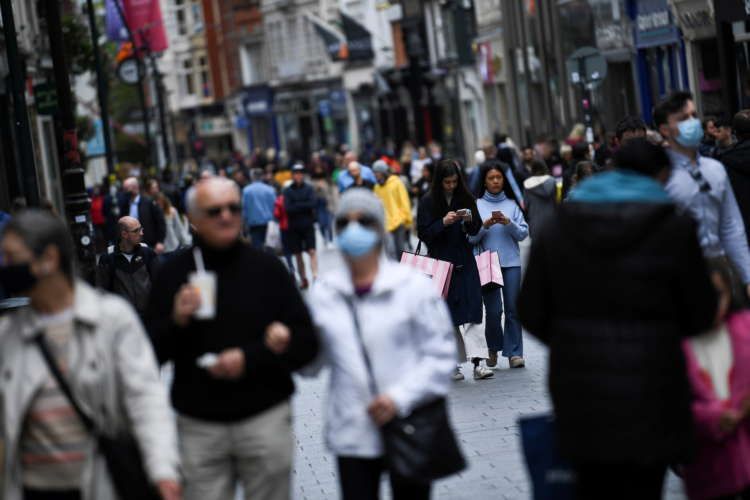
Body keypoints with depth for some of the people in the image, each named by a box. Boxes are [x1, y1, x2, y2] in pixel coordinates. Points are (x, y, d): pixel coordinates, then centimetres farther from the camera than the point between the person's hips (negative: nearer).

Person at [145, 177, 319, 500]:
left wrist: (251, 359, -13)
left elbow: (306, 343, 1)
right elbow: (151, 353, 3)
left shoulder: (266, 268, 2)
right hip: (198, 423, 0)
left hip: (265, 416, 0)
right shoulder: (173, 274, 3)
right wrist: (176, 321, -16)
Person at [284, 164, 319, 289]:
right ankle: (303, 280, 14)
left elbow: (313, 203, -10)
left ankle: (315, 276, -20)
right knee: (298, 254, 6)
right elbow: (287, 208, -9)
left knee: (312, 251, -13)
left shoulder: (309, 188, 3)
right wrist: (304, 206, -11)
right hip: (294, 227, 1)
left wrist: (297, 206, -10)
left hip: (308, 225, -1)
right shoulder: (287, 191, 2)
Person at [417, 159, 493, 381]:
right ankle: (453, 364, 8)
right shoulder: (428, 202, -2)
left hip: (465, 262, 2)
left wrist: (469, 220, -11)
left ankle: (478, 362, -13)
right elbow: (423, 233, -5)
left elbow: (476, 230, 11)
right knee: (448, 315, 1)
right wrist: (443, 222, -19)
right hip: (440, 262, -2)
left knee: (473, 311, -9)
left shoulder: (466, 198, 6)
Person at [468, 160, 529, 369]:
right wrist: (485, 225, -16)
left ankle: (514, 352, 1)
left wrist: (509, 223, -13)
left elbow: (524, 234, 3)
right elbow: (470, 237, 0)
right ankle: (493, 349, 18)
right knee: (493, 310, -2)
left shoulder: (512, 204, 8)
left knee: (513, 308, -3)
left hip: (511, 262, 1)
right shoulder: (477, 204, 4)